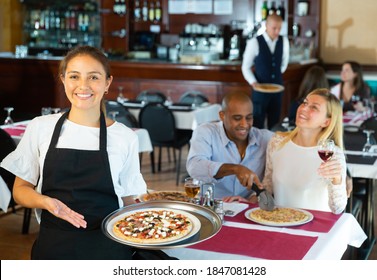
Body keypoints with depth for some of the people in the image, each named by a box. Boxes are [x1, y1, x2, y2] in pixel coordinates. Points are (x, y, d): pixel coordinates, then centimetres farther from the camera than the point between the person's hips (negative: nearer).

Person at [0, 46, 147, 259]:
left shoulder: (125, 137, -2)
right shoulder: (40, 128, 0)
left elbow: (128, 200, 6)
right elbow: (21, 189, 6)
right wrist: (45, 202, -15)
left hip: (108, 249, 0)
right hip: (53, 247, 1)